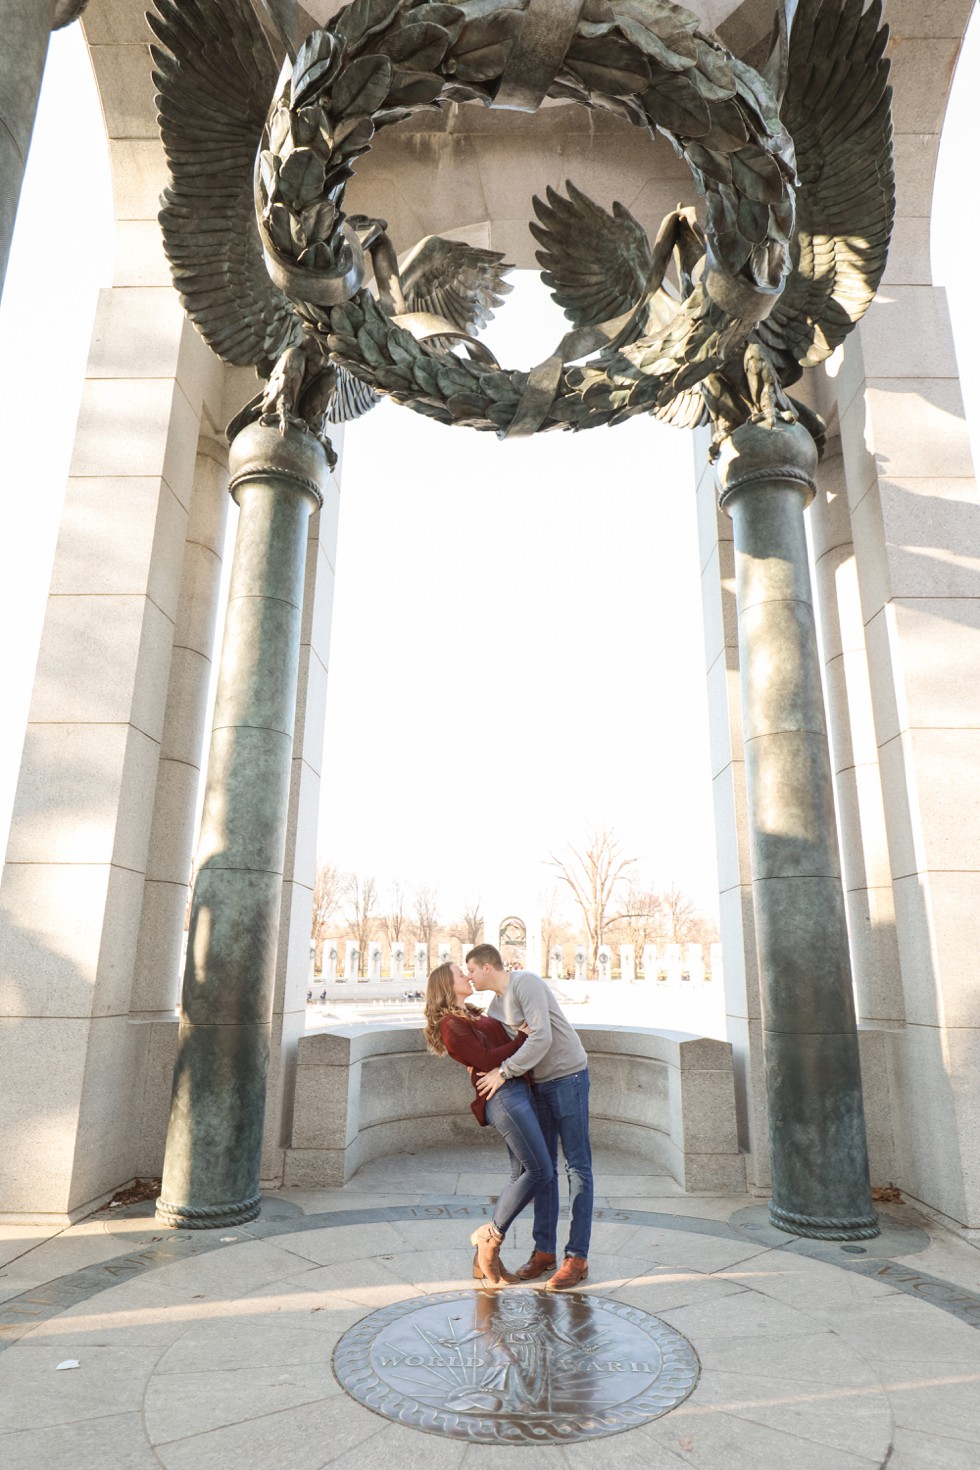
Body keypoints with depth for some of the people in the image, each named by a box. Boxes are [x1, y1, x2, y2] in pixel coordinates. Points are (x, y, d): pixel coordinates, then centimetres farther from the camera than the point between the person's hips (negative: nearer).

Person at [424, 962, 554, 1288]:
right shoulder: (451, 1025, -7)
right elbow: (485, 1060, -14)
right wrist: (524, 1037, -6)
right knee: (539, 1170, -12)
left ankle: (485, 1257, 16)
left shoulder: (473, 1016, 22)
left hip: (518, 1093, 9)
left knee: (521, 1175, 8)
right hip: (502, 1095, -9)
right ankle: (490, 1235, 3)